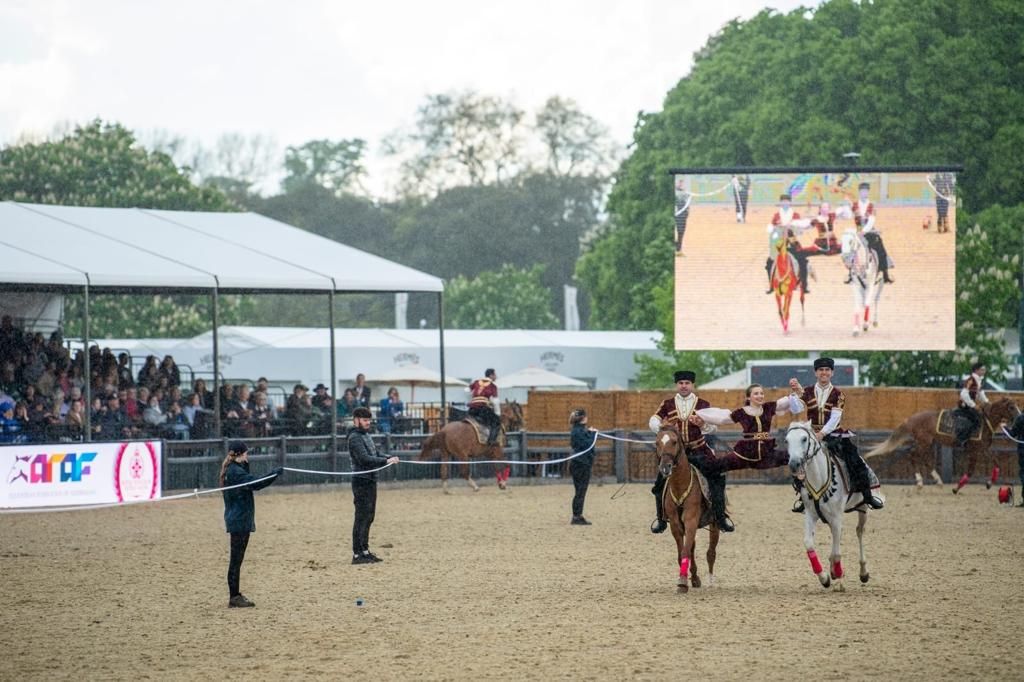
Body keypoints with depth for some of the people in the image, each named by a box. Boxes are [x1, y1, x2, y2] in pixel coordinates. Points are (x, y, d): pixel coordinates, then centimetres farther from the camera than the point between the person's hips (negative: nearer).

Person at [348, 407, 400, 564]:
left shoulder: (366, 435, 16)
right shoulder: (355, 438, -12)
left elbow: (374, 456, 18)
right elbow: (364, 459, -22)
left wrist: (390, 458, 0)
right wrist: (386, 461, -25)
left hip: (371, 481, 9)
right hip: (361, 481, -9)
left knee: (368, 517, 13)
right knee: (361, 518, -8)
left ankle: (365, 550, 20)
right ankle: (357, 554, -6)